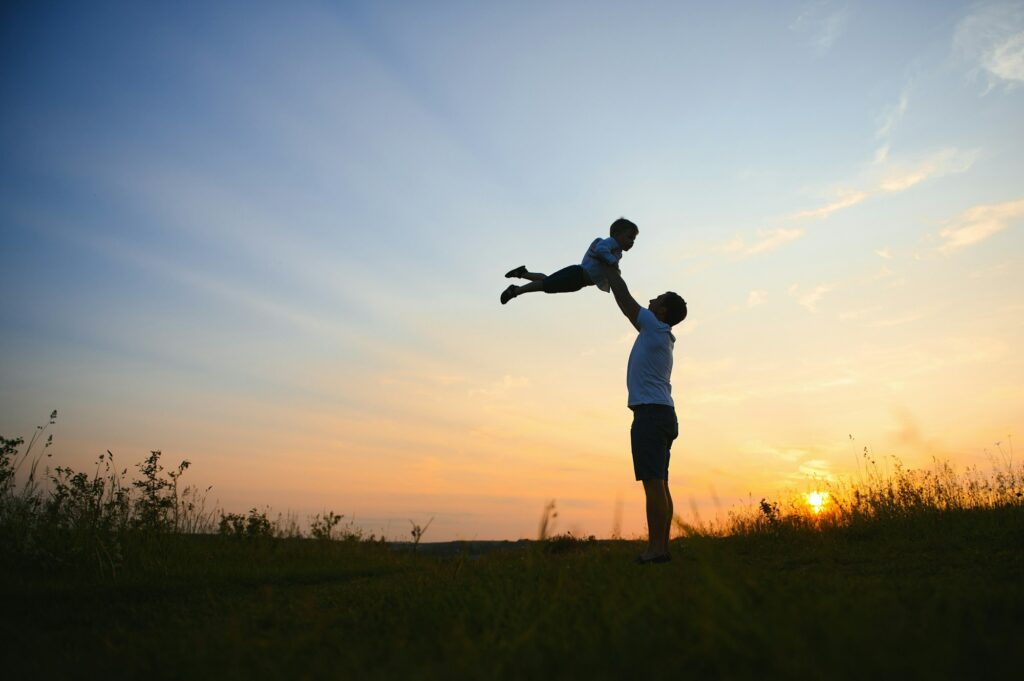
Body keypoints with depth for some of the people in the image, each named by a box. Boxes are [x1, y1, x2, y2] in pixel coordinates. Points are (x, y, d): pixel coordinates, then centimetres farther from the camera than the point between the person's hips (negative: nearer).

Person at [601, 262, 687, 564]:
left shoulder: (657, 328, -4)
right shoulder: (659, 335, 21)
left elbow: (624, 299, 1)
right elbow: (629, 306, 32)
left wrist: (609, 270, 15)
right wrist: (613, 275, 36)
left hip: (651, 413, -10)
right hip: (664, 414, 10)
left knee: (653, 482, -12)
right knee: (659, 484, 7)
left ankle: (656, 547, -13)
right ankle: (661, 546, 9)